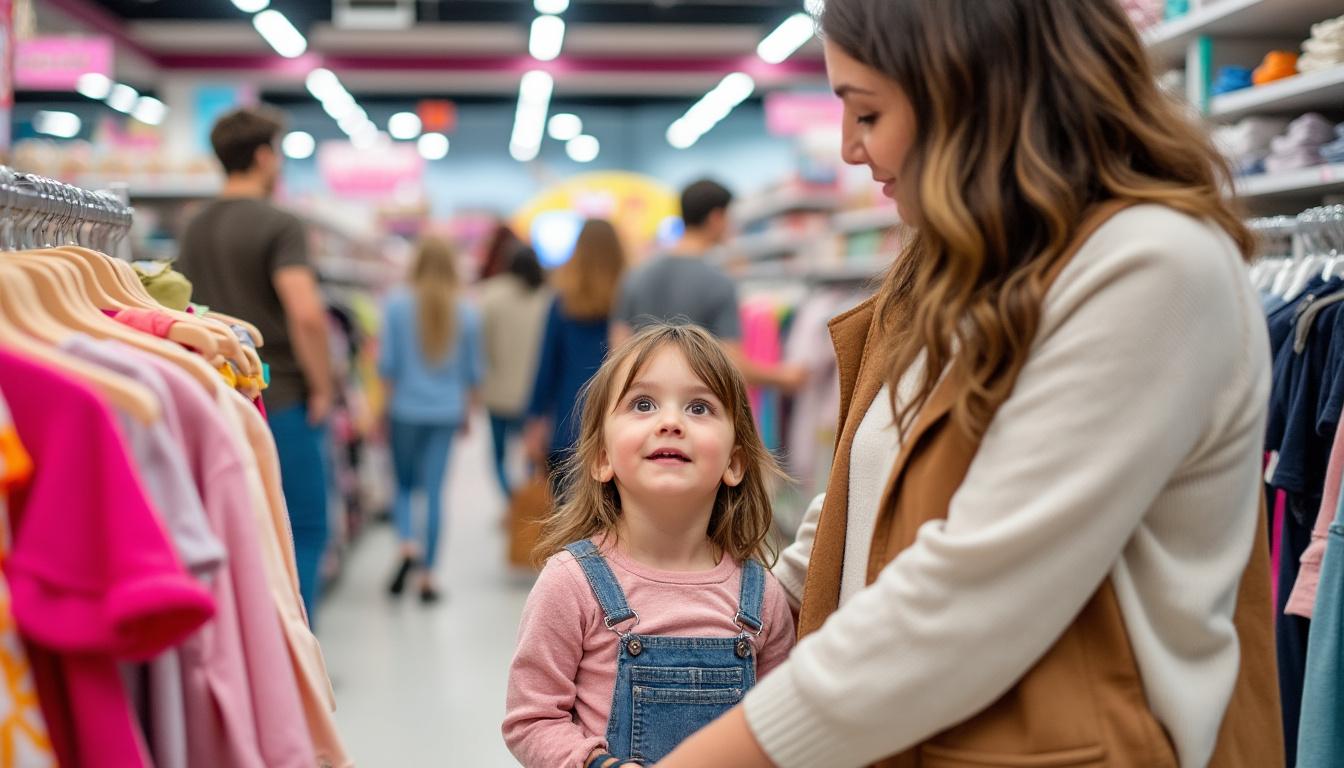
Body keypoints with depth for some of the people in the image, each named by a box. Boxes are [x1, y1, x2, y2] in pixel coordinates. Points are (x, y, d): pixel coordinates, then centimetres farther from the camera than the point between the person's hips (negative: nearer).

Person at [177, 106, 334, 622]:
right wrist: (322, 387, -13)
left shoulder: (196, 229, 12)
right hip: (281, 402, -7)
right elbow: (306, 314, -24)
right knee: (303, 533, 4)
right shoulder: (279, 226, -12)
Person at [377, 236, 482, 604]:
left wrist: (388, 401, 8)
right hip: (447, 413, 1)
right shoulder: (466, 313, 0)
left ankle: (408, 544, -12)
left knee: (404, 484, 15)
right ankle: (427, 576, 5)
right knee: (434, 491, 4)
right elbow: (474, 371, 6)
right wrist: (467, 411, 19)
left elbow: (386, 363, -5)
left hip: (406, 410, -1)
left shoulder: (397, 305, -6)